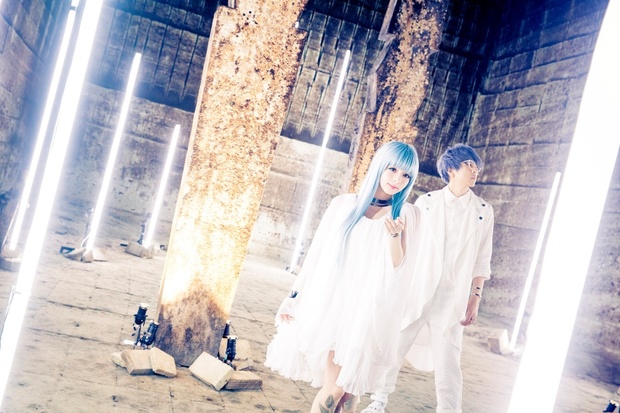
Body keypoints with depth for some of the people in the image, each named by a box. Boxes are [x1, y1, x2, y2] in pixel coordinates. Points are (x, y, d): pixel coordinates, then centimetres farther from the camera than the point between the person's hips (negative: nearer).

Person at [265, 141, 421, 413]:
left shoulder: (405, 213, 1)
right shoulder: (343, 204, 3)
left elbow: (397, 266, -5)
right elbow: (316, 252, 6)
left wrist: (394, 235, -22)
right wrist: (295, 295, 5)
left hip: (367, 311, 0)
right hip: (330, 302, 0)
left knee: (349, 387, 1)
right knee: (333, 387, -3)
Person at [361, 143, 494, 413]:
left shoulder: (483, 211, 4)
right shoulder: (426, 202, 1)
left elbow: (482, 260, 5)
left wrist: (475, 298, 0)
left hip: (453, 299, 0)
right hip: (416, 292, 0)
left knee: (448, 360, -1)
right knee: (396, 347, 8)